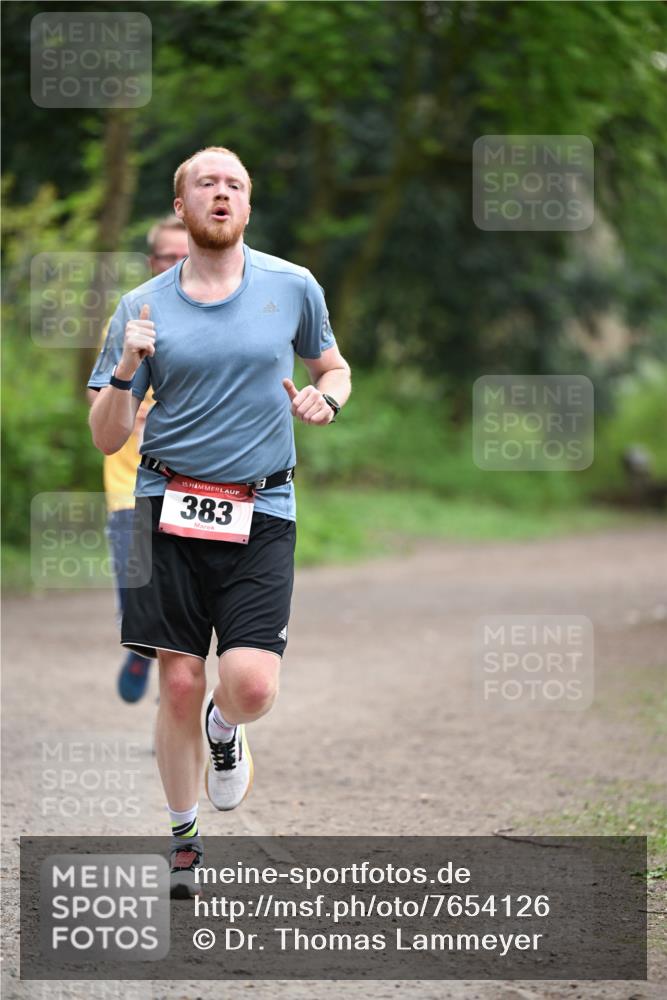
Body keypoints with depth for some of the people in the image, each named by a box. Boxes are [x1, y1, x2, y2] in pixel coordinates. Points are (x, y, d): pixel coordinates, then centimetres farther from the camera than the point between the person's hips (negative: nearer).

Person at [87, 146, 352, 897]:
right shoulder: (143, 308, 3)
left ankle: (225, 730, 23)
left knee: (250, 685, -15)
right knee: (179, 684, -1)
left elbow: (333, 365, 23)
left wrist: (326, 398, 0)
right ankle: (182, 835, 20)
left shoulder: (293, 287, 5)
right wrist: (124, 373, -15)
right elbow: (108, 439, 4)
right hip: (169, 506, 0)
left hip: (260, 511, 0)